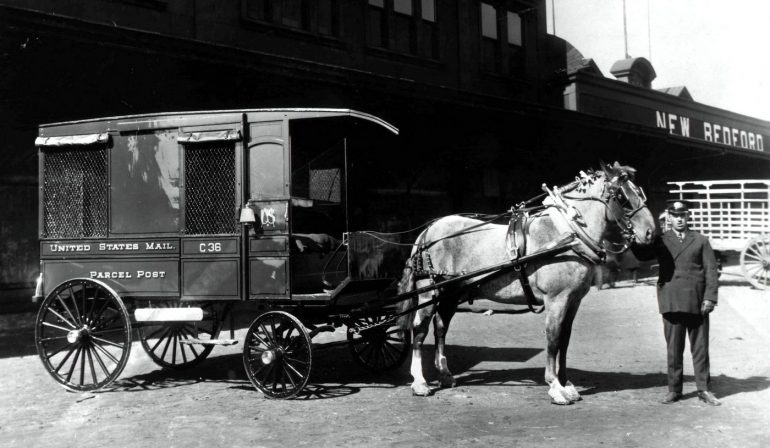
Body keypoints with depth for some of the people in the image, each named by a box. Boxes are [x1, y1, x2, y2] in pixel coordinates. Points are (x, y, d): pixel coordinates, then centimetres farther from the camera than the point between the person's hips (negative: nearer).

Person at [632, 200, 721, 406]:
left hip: (697, 302, 0)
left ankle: (704, 390, 16)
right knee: (673, 349, 6)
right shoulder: (660, 240, 9)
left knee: (700, 348, 6)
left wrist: (710, 297, -6)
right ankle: (674, 390, 15)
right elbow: (642, 255, -7)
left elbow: (711, 270, 3)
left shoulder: (701, 241, 9)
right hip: (671, 302, 0)